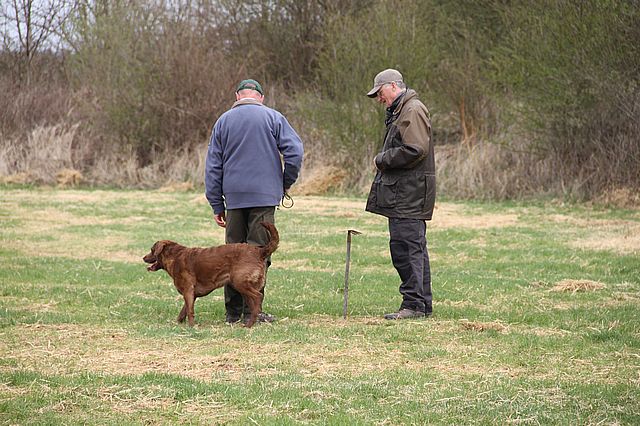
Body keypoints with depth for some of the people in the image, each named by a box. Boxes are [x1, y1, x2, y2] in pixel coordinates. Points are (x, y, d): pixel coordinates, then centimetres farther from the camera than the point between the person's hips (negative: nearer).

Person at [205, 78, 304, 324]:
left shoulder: (223, 121, 11)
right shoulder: (273, 118, 3)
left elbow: (212, 166, 11)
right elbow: (295, 152, -7)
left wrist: (217, 205, 14)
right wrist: (286, 183, 7)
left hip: (234, 197, 3)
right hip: (264, 195, -3)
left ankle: (233, 311, 8)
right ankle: (251, 311, -6)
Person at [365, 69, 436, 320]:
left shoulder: (413, 110, -11)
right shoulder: (399, 112, 22)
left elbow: (415, 150, -20)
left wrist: (382, 160, -11)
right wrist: (384, 162, 11)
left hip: (410, 193, -11)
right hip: (402, 192, 11)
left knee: (405, 247, -11)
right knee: (415, 247, 11)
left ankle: (413, 303, -11)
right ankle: (423, 303, 15)